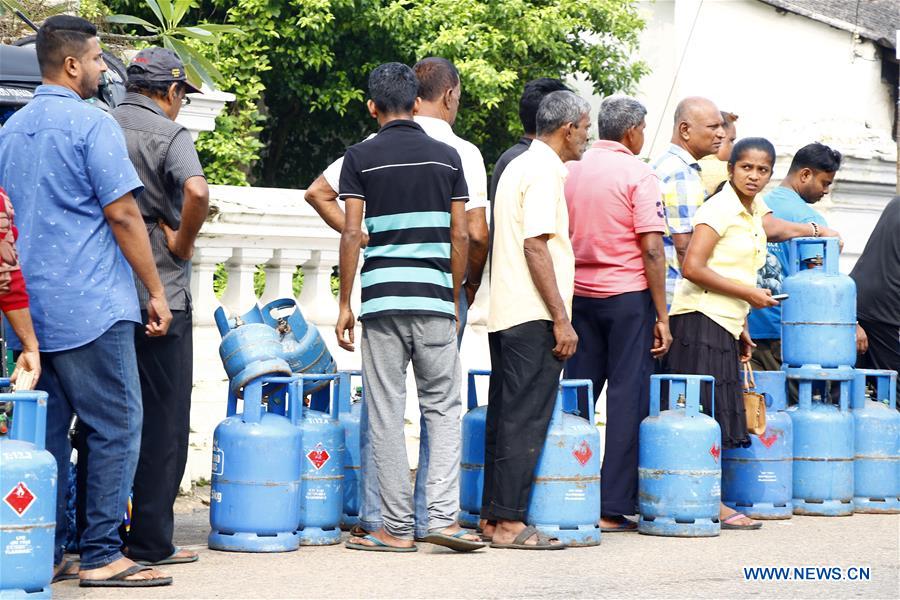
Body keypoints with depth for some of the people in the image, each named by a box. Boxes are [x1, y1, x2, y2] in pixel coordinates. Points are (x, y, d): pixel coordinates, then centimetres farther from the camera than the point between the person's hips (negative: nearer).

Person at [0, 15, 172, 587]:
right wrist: (156, 291, -7)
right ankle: (101, 556, -5)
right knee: (116, 426, -3)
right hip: (92, 305, -8)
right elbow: (122, 214, -13)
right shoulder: (92, 124, -9)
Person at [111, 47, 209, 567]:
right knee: (162, 417, 2)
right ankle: (152, 540, 3)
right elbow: (197, 192, -27)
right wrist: (182, 245, -12)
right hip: (158, 291, -6)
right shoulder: (170, 135, -9)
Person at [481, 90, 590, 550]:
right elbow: (536, 245, -19)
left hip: (507, 316, 10)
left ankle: (492, 518, 13)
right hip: (533, 318, -10)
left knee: (507, 416, 11)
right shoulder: (544, 171, -11)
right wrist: (561, 318, -19)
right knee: (525, 420, -9)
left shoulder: (519, 166, 19)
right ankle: (509, 523, -9)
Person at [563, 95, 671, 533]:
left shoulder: (571, 171, 8)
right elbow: (652, 251, -13)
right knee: (627, 398, -1)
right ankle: (613, 508, -3)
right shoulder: (637, 175, -9)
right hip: (628, 297, -5)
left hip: (580, 295, 5)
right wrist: (661, 316, -9)